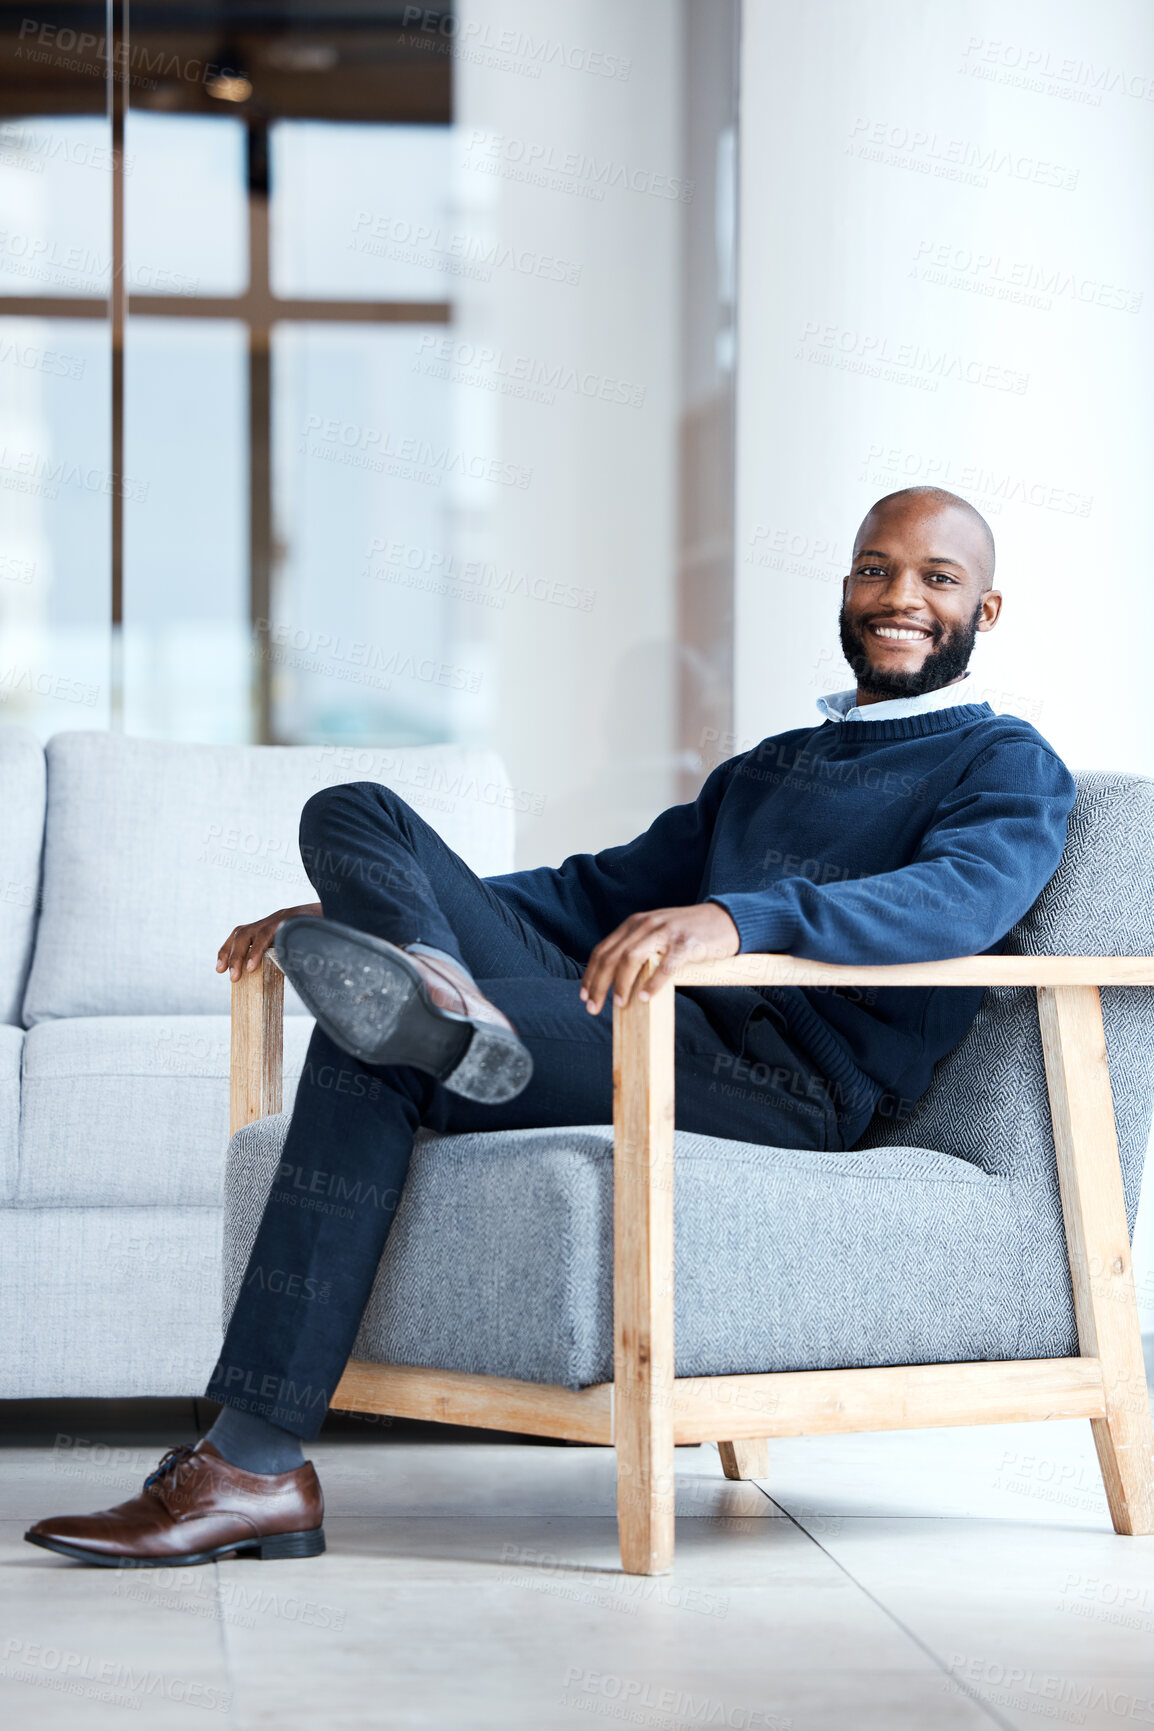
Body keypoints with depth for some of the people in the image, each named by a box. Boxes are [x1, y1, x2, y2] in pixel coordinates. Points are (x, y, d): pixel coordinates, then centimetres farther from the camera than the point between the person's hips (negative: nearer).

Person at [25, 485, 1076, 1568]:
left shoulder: (1010, 768, 6)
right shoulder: (765, 768, 34)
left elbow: (961, 897, -18)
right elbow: (597, 890, 36)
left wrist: (735, 920, -38)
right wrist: (343, 910, 23)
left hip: (789, 1082, -8)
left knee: (366, 1049, -27)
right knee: (352, 814, -8)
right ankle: (434, 992, -39)